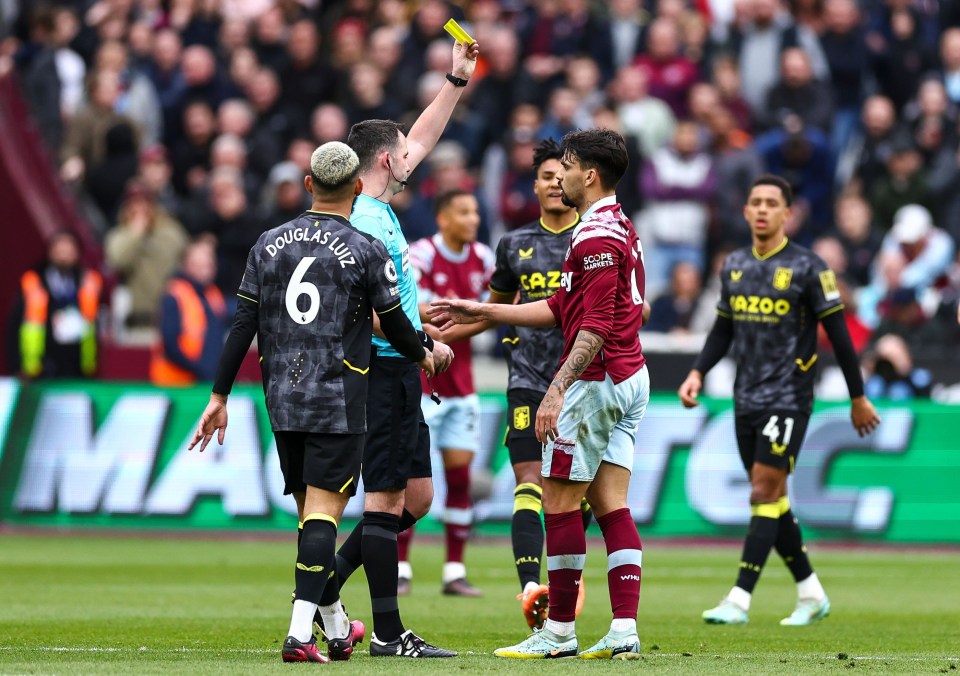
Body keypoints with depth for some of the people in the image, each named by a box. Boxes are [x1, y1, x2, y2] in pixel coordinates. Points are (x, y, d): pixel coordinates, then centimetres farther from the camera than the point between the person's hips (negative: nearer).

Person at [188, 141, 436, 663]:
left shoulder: (269, 244, 6)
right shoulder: (366, 251, -6)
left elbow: (242, 326, 5)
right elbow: (394, 326, 2)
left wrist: (219, 396, 9)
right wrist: (423, 356, 24)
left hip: (281, 403, 5)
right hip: (338, 404, -5)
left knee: (310, 510, 14)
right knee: (323, 512, -6)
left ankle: (336, 628, 27)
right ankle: (300, 633, -18)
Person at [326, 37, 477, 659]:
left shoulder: (380, 208, 12)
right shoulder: (363, 222, -16)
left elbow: (422, 138, 25)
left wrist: (458, 79, 23)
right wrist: (423, 344, -15)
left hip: (400, 374, 10)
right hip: (383, 371, -10)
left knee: (417, 496, 12)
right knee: (388, 499, -6)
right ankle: (388, 633, -3)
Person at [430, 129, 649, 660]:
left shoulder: (596, 237, -15)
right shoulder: (620, 229, 17)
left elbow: (595, 328, -22)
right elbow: (559, 309, 22)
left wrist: (557, 390, -24)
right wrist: (481, 312, 24)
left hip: (596, 382, -10)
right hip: (630, 381, 10)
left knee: (559, 502, -2)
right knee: (611, 505, 6)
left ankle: (559, 632, 2)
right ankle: (624, 631, 0)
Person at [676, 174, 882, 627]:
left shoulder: (807, 268, -8)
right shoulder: (734, 266, 9)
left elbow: (838, 334, -4)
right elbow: (723, 329, 20)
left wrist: (858, 397, 0)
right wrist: (697, 373, 5)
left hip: (788, 399, -6)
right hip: (746, 400, 6)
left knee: (764, 493, -13)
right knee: (771, 500, 9)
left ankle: (739, 599, -17)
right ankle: (811, 594, 21)